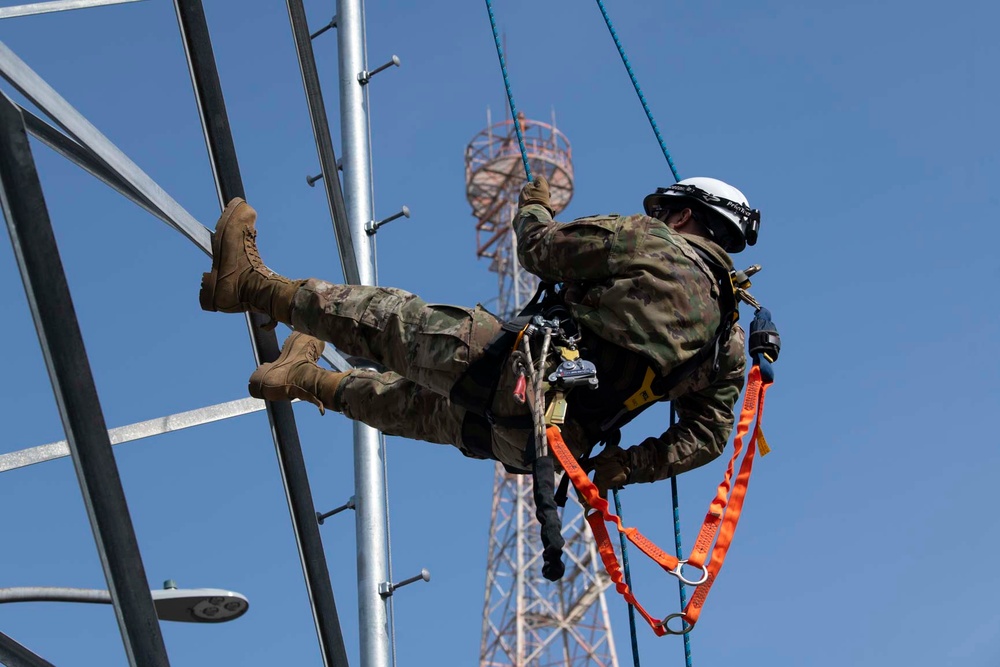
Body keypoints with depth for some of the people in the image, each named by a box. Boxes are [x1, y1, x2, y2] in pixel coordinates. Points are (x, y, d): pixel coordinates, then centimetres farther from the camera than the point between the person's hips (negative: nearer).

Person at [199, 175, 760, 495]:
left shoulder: (649, 242, -7)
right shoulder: (729, 341, 10)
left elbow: (541, 251, -3)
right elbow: (707, 436, 5)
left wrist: (534, 206, 19)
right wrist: (625, 467, 8)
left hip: (517, 370, -8)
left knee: (385, 317, 6)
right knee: (421, 405, 30)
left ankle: (254, 285, 16)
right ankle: (313, 382, 53)